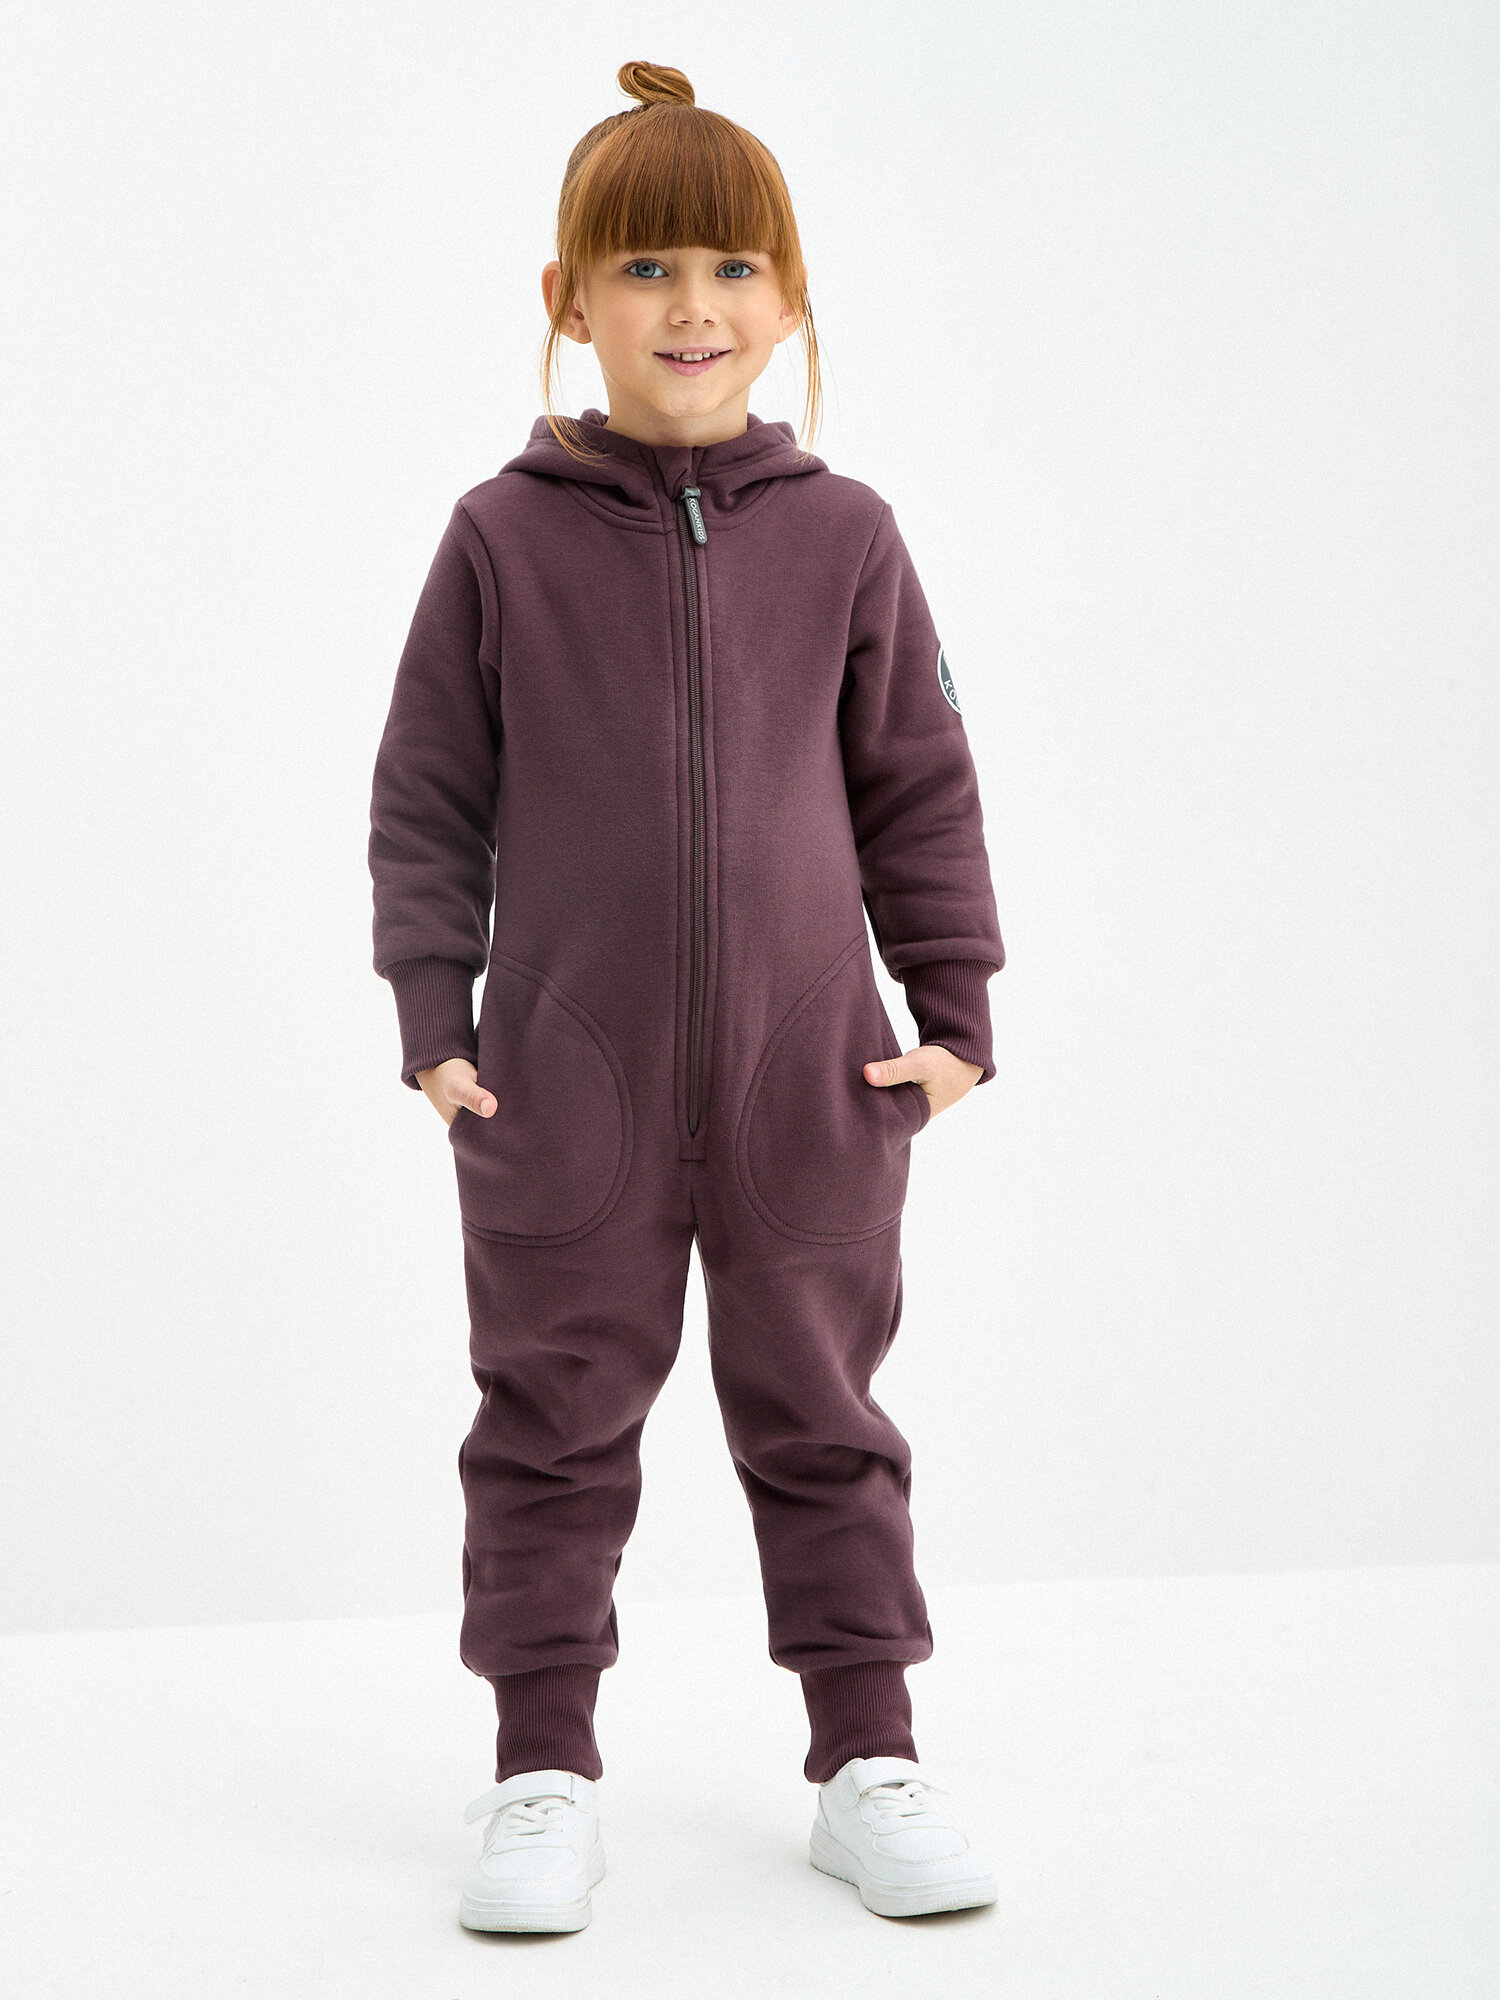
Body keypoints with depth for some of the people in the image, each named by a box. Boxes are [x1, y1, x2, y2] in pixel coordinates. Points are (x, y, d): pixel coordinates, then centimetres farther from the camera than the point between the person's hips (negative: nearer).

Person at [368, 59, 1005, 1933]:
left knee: (823, 1425, 12)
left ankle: (868, 1756, 23)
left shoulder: (842, 535, 2)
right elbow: (426, 795, 2)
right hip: (566, 1086, -1)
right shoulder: (503, 537, -1)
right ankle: (544, 1768, 21)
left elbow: (921, 785, 7)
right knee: (554, 1428, 9)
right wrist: (433, 1019, -4)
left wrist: (957, 1008, 2)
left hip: (814, 1082, 1)